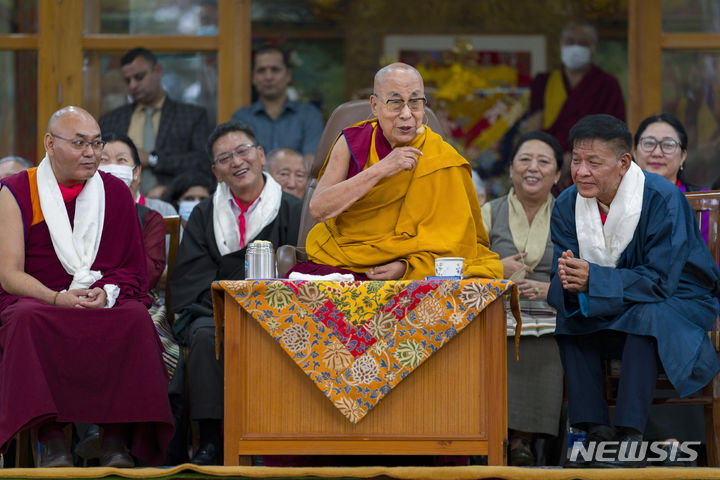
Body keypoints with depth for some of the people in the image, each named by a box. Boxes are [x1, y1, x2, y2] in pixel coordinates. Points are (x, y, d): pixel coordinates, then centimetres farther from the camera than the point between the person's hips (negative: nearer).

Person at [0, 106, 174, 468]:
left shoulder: (116, 192, 12)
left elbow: (134, 268, 11)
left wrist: (106, 293, -12)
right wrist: (57, 299, -21)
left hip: (108, 302, 2)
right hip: (38, 300, -2)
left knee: (136, 318, -32)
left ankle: (117, 439, -28)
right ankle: (51, 440, -36)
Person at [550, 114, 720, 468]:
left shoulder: (663, 199, -23)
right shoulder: (567, 204, -6)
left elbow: (659, 280, -27)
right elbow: (561, 278, -10)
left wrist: (593, 279, -37)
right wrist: (568, 282, -36)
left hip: (679, 302, -5)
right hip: (612, 314, 6)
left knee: (646, 315, -36)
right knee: (568, 315, -22)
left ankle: (629, 438, -36)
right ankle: (596, 432, -22)